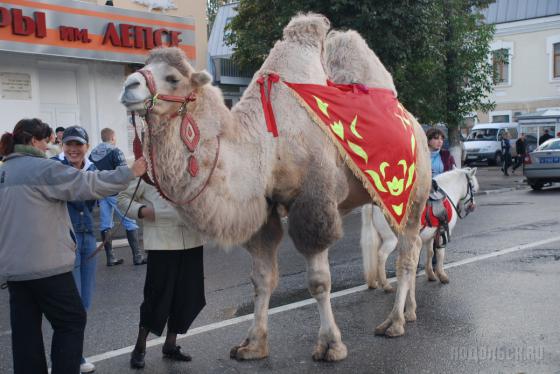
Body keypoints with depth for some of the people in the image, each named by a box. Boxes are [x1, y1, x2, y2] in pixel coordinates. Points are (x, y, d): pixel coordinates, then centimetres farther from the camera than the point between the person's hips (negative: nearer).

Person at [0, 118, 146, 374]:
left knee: (25, 330, 10)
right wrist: (130, 173, -11)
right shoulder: (42, 168, -12)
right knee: (72, 321, 5)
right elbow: (87, 184, -16)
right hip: (47, 264, -8)